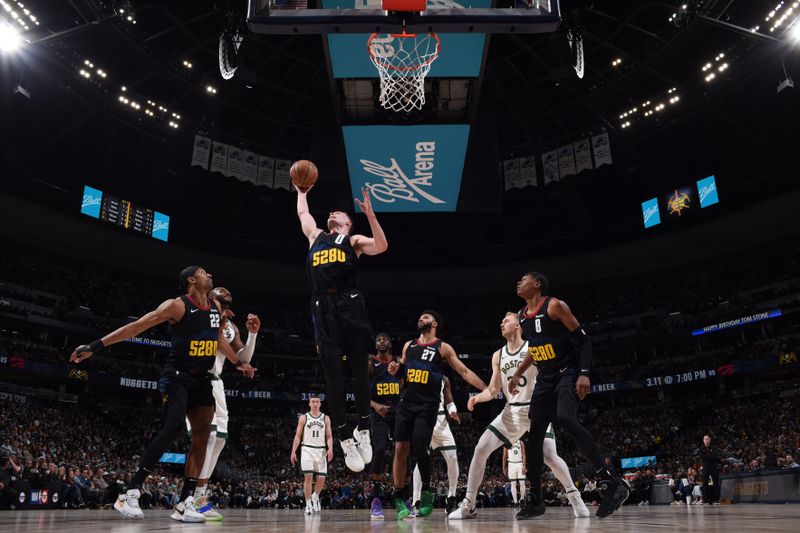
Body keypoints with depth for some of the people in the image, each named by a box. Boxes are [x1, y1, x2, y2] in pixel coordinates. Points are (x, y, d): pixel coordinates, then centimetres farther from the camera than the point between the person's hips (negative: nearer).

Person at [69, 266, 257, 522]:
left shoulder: (216, 307, 8)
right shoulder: (177, 306, -12)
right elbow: (136, 326, -16)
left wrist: (239, 362, 33)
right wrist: (95, 346, -21)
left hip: (201, 379, 7)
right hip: (176, 376, -7)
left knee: (202, 436, -2)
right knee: (173, 428, -23)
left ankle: (184, 503, 1)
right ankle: (131, 493, -14)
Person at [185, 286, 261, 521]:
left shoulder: (231, 327, 13)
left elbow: (243, 359, 13)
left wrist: (253, 333, 1)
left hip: (215, 382, 8)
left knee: (219, 437, 5)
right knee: (206, 432, -21)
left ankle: (198, 494, 12)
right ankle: (196, 498, -20)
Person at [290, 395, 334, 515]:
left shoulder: (326, 418, 9)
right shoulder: (303, 417, 6)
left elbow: (329, 436, 7)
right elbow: (298, 436, 5)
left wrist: (330, 448, -10)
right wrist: (293, 451, -3)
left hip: (321, 450, 2)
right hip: (307, 450, -2)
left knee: (321, 479, 1)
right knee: (308, 476, -11)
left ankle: (315, 497, 30)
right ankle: (308, 504, -2)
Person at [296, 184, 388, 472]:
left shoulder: (353, 240, 17)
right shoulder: (315, 236, 27)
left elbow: (381, 247, -1)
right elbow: (302, 212, 41)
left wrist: (369, 214, -5)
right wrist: (302, 190, 53)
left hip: (350, 305, -2)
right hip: (324, 309, 2)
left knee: (360, 371, 1)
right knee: (334, 376, -1)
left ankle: (363, 430, 16)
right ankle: (346, 439, 6)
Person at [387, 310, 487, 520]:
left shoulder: (443, 348, 2)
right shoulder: (409, 345, 15)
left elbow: (465, 372, 1)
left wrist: (487, 389, -7)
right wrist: (395, 371, 1)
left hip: (428, 406, -4)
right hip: (407, 403, 4)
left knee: (419, 449, -13)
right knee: (401, 448, -2)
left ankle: (426, 492, 10)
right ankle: (399, 498, 7)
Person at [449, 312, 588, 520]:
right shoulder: (498, 356, 8)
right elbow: (493, 390, 11)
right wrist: (478, 397, -9)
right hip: (512, 411, 5)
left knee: (549, 457, -17)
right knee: (480, 449, -7)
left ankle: (574, 496, 10)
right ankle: (469, 504, 0)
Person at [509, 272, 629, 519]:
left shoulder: (554, 305, -12)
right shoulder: (522, 315, 11)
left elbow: (583, 340, -14)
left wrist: (584, 374, -24)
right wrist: (518, 374, 21)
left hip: (569, 372, -8)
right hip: (545, 378, 8)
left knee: (565, 419, -32)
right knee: (534, 435, 3)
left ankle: (614, 482, -27)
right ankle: (535, 499, 13)